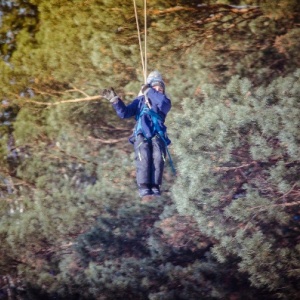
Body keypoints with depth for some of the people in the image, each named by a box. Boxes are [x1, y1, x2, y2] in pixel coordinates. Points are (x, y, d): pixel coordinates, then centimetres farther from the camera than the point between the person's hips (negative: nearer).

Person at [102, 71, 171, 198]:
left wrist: (148, 92, 3)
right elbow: (124, 112, 13)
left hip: (157, 135, 0)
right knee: (143, 155, -30)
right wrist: (115, 100, 0)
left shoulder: (164, 102, 21)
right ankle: (143, 187, -37)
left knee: (158, 156, -30)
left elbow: (164, 103, -6)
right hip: (141, 134, 0)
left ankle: (155, 186, -36)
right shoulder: (140, 101, 23)